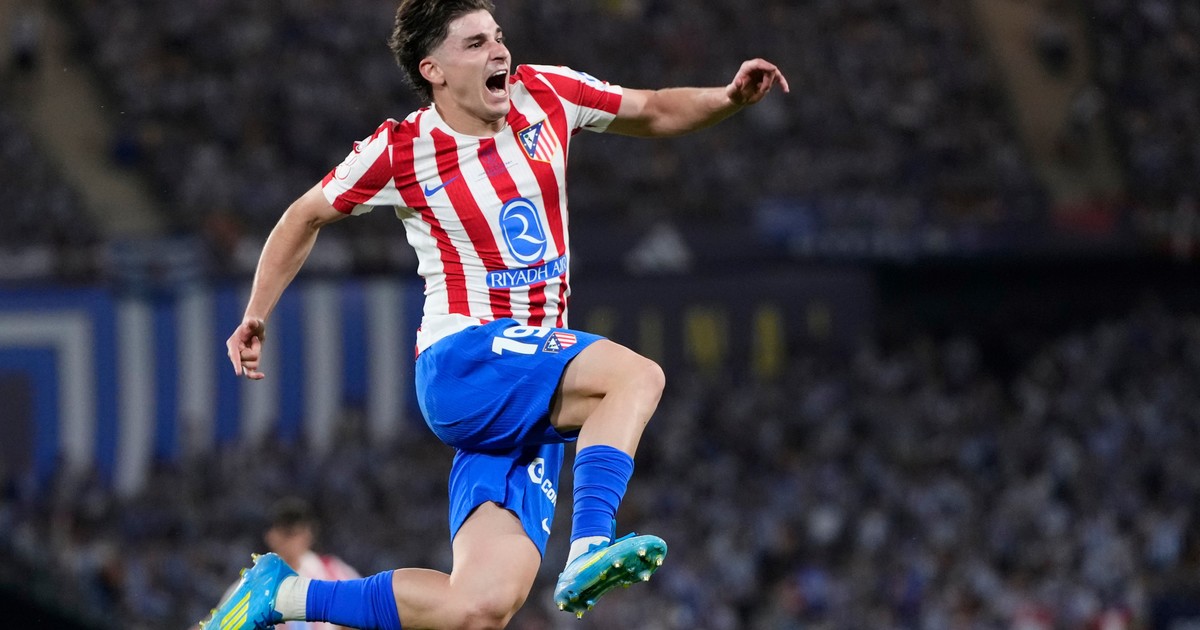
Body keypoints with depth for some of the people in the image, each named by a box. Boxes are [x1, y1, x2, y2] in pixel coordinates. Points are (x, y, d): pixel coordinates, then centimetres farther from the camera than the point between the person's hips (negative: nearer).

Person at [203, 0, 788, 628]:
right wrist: (255, 317, 11)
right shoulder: (400, 150, -3)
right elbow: (307, 215, 13)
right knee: (636, 375, -30)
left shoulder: (545, 94, 7)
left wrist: (729, 98, 3)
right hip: (462, 364, -5)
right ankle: (589, 548, -38)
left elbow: (652, 112, 21)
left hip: (534, 399, 5)